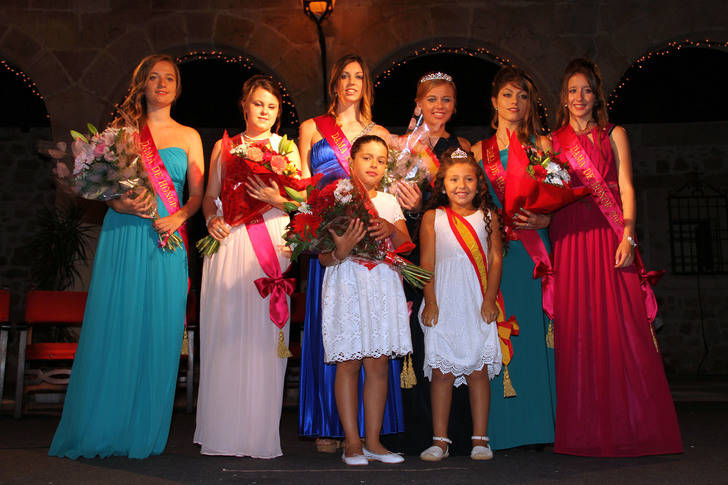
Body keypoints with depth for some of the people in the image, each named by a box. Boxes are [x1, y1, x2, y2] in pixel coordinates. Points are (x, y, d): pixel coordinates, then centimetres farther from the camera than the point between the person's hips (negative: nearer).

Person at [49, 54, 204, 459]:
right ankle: (103, 431, 9)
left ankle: (145, 433, 9)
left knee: (158, 331, -1)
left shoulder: (189, 136, 14)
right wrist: (121, 204, -13)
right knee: (114, 327, -2)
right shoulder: (124, 128, 11)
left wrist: (178, 218, -10)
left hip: (167, 241, 1)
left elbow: (198, 194, 9)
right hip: (123, 237, -1)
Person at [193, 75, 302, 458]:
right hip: (229, 241, 1)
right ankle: (222, 432, 5)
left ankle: (260, 436, 0)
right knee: (225, 333, -3)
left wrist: (275, 197, -13)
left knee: (262, 333, -6)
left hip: (271, 242, -1)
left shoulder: (286, 147, 14)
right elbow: (209, 197, 15)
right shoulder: (223, 147, 17)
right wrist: (212, 218, -5)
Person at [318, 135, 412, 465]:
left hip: (383, 286, 4)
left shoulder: (389, 202, 16)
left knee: (378, 363, 3)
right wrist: (340, 252, -24)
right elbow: (324, 257, -2)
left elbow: (406, 246, 7)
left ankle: (373, 441, 11)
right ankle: (352, 442, 6)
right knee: (348, 362, -2)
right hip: (347, 285, -3)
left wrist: (391, 229, -13)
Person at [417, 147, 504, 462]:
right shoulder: (433, 218, 6)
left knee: (478, 370, 2)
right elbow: (427, 263, 2)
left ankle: (480, 439, 11)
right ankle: (440, 440, 9)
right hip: (443, 304, 0)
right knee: (441, 372, 1)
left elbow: (496, 259, 5)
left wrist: (490, 300, -4)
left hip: (478, 305, 1)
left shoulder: (487, 216, 8)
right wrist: (430, 303, -5)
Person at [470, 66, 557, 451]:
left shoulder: (542, 144, 12)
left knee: (534, 329, -4)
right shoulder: (479, 150, 15)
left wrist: (544, 220, -12)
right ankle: (503, 429, 3)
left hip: (533, 248, 0)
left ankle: (539, 424, 3)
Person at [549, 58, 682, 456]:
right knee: (575, 330, -4)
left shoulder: (614, 135, 15)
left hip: (609, 235, -1)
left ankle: (631, 428, 1)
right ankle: (584, 430, 2)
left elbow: (626, 188, 5)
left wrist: (627, 235, -9)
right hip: (569, 240, 1)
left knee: (621, 326, -7)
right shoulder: (552, 142, 17)